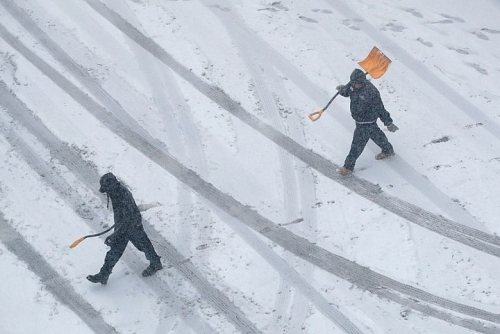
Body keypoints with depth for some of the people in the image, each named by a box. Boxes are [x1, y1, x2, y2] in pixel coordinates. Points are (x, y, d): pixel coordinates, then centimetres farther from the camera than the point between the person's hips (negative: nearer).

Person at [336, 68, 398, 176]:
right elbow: (347, 91, 6)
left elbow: (380, 109, -25)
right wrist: (342, 90, -22)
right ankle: (388, 150, 53)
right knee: (375, 134, 29)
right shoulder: (353, 85, -12)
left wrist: (389, 123, -14)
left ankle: (348, 166, 17)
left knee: (358, 144, 2)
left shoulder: (371, 92, -33)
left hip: (366, 123, -9)